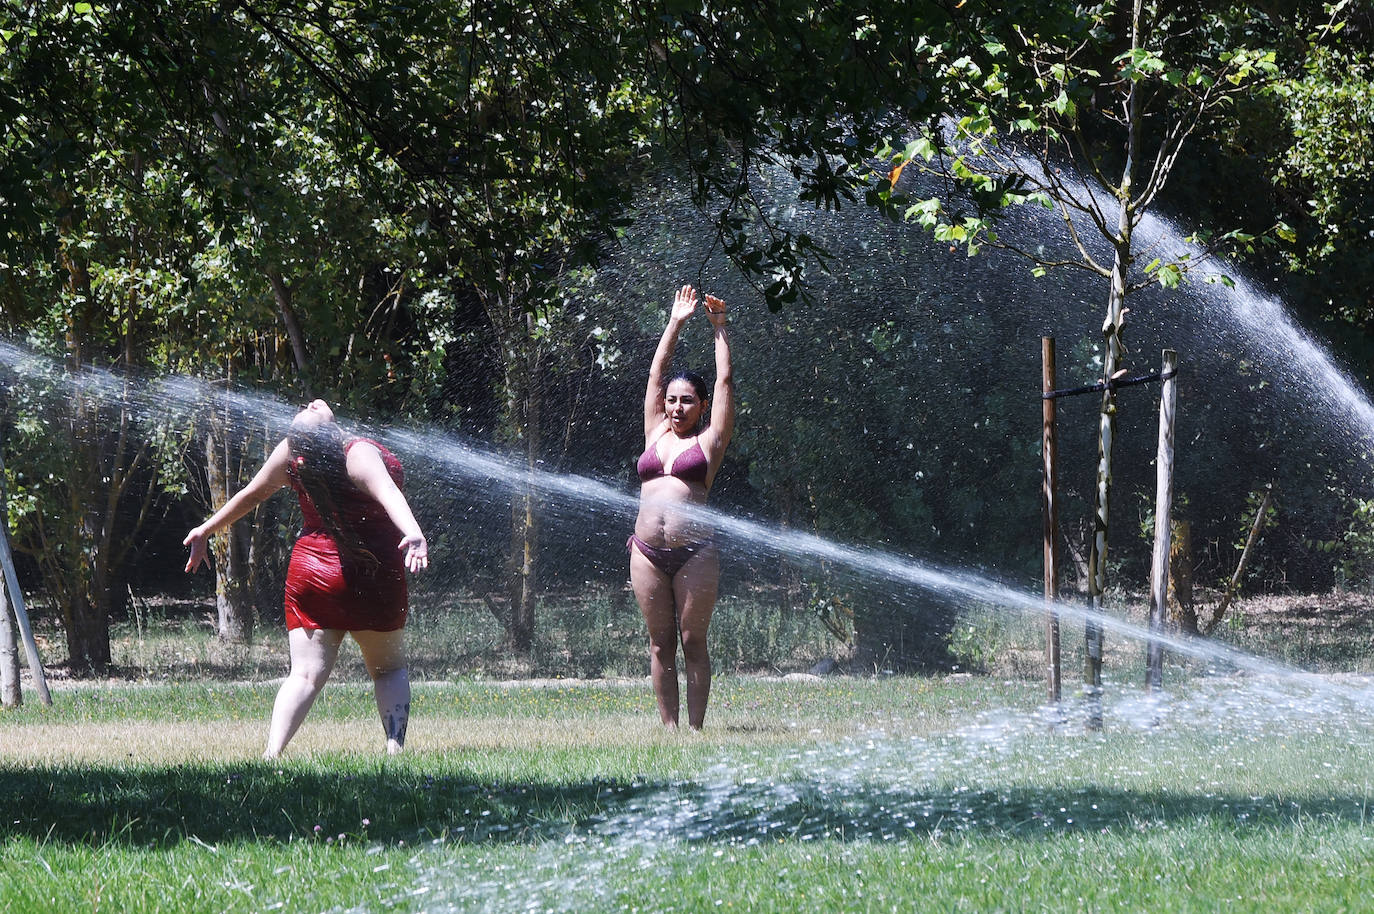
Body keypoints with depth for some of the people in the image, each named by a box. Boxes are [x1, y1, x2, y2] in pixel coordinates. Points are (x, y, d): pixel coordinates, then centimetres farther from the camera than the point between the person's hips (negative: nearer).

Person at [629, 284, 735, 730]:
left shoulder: (708, 441, 7)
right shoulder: (655, 434, 16)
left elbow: (725, 381, 9)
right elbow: (656, 375, 21)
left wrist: (718, 327, 18)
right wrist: (676, 323, 23)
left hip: (693, 551, -4)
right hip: (647, 552, 4)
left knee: (693, 641, -2)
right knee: (660, 643, 4)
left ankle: (695, 727, 0)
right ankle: (668, 726, 6)